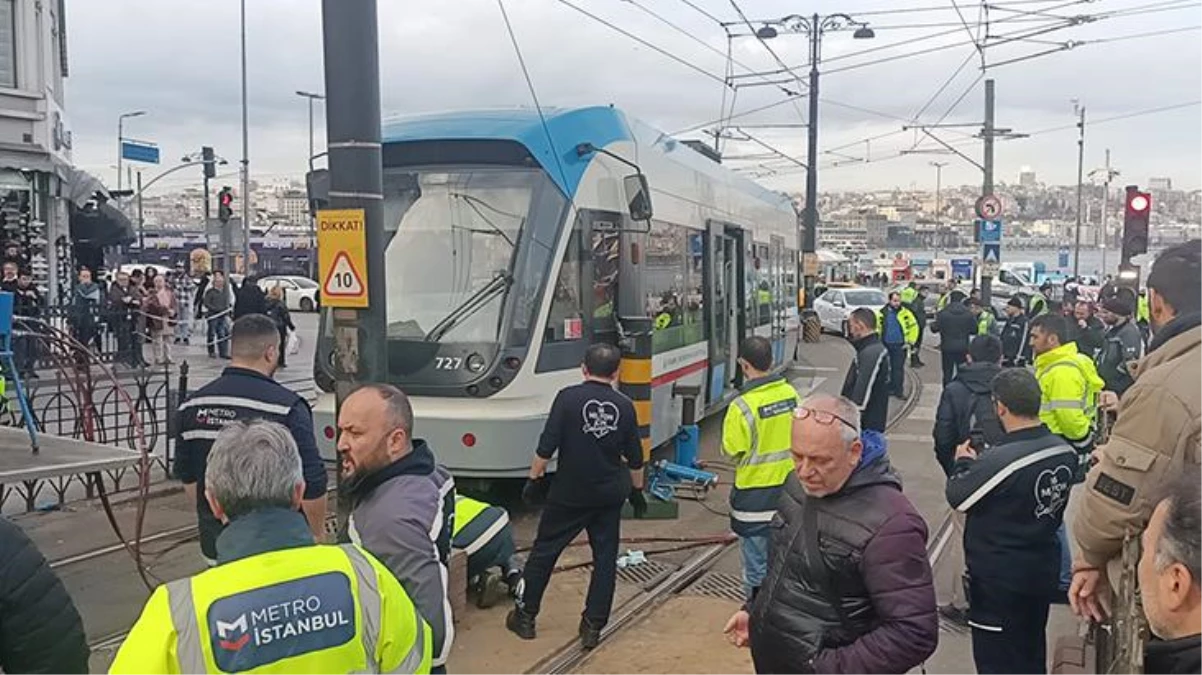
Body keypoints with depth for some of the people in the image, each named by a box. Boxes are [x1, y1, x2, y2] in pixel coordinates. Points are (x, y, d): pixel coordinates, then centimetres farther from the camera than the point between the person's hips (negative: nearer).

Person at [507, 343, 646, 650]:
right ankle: (593, 626, 11)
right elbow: (635, 458, 5)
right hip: (609, 495, 3)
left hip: (569, 493, -2)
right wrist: (637, 491, 18)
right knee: (605, 557, 11)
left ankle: (524, 616, 19)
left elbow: (546, 446, -14)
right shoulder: (624, 406, -1)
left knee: (544, 550, 11)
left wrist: (535, 478, -2)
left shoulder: (568, 398, -11)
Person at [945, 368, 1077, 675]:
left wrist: (963, 463, 4)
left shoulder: (997, 461, -28)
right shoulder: (1065, 451, -6)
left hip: (999, 580, -7)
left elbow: (957, 497, -13)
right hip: (1044, 571, 7)